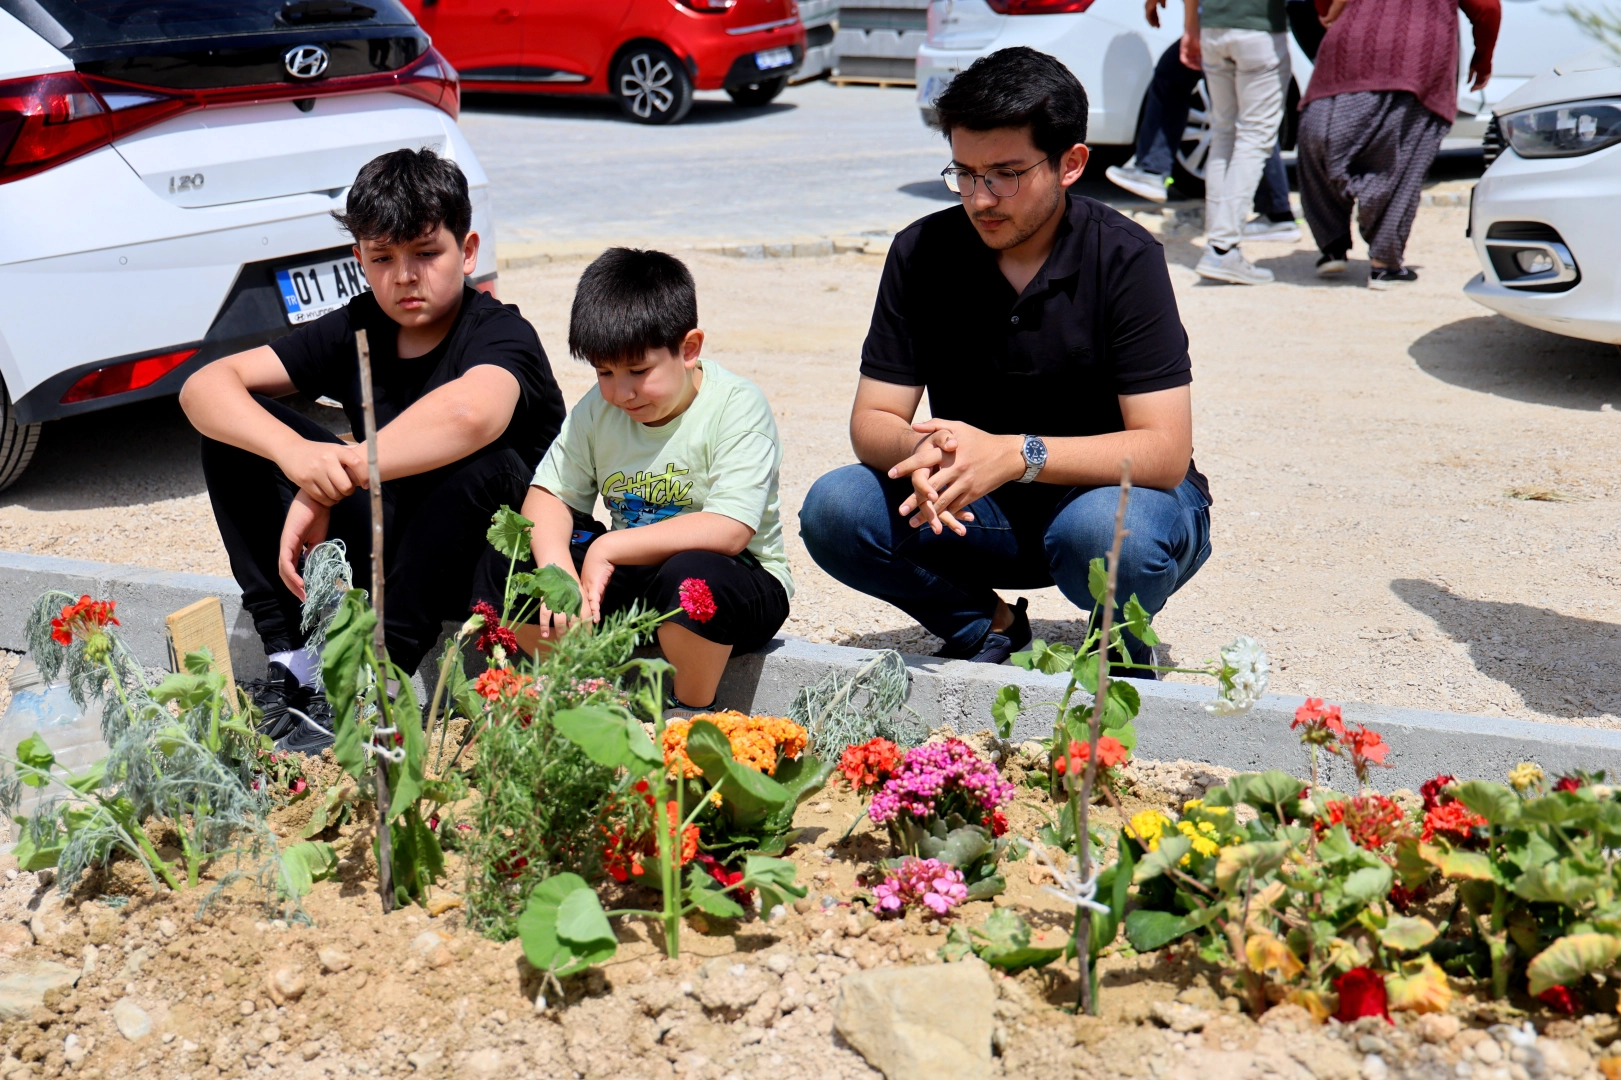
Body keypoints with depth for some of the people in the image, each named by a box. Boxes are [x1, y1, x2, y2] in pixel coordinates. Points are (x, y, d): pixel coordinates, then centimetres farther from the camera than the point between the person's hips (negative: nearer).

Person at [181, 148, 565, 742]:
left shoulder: (501, 333, -18)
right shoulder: (357, 329, -1)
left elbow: (470, 414, -45)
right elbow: (203, 386, -10)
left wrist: (323, 487, -37)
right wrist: (292, 451, -32)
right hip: (388, 537, 5)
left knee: (478, 464, -37)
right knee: (236, 426, -7)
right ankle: (291, 657, -11)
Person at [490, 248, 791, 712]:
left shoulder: (738, 407, -18)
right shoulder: (597, 410, 0)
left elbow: (729, 531, -28)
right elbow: (548, 495, -1)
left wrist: (609, 548, -26)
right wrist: (558, 574, -23)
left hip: (731, 577, -5)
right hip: (633, 577, 5)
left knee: (693, 576, -39)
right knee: (505, 562, -10)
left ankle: (693, 713, -12)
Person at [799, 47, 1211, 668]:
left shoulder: (1124, 258, -16)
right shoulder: (922, 253, -6)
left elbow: (1165, 452, -22)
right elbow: (871, 422, -7)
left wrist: (1016, 454, -37)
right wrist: (921, 452, -32)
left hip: (1111, 492, -3)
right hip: (974, 508, 3)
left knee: (1104, 530, -38)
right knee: (833, 509, -21)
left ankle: (1123, 646, -2)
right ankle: (987, 628, 1)